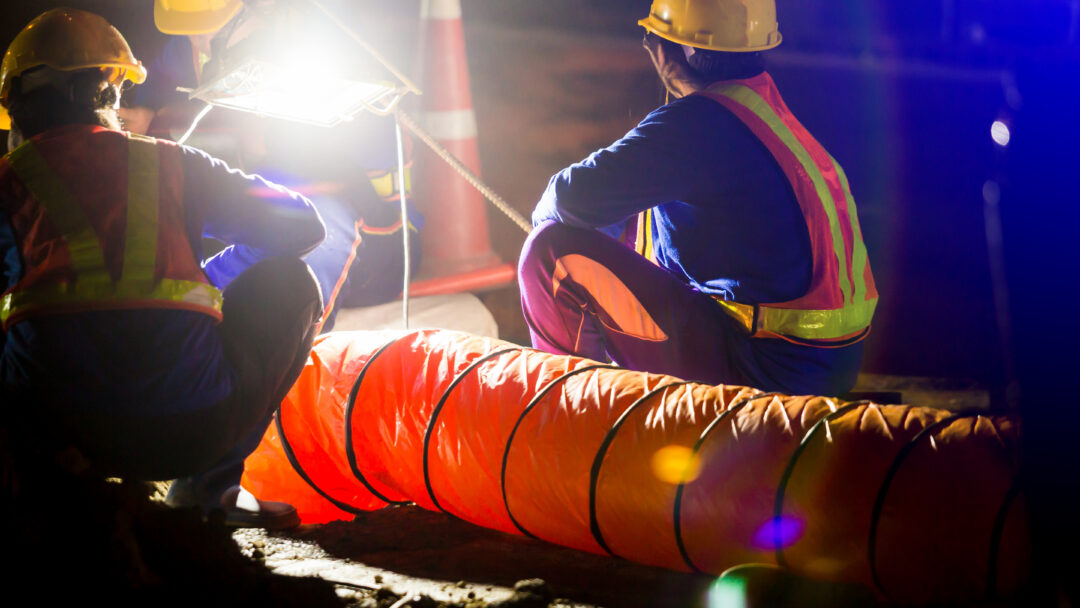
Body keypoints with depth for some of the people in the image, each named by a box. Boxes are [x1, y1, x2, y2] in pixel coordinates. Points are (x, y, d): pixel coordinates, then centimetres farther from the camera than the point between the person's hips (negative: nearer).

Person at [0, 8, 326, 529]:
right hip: (190, 433, 0)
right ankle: (211, 486, 20)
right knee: (292, 283, 27)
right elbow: (302, 225, 27)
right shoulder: (172, 163, 19)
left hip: (52, 427, 0)